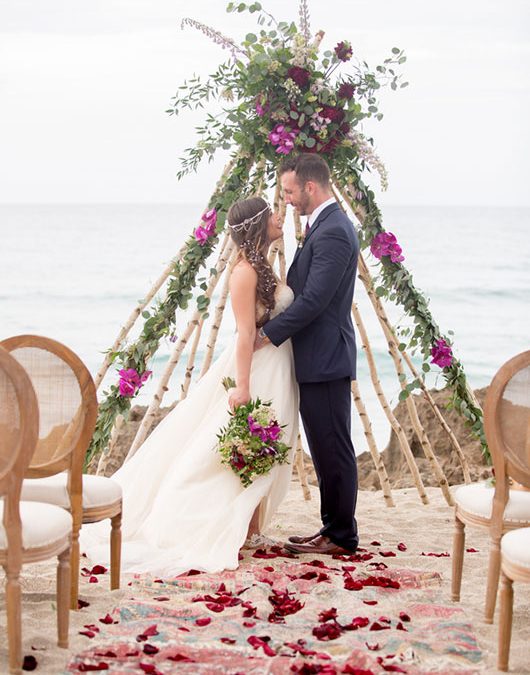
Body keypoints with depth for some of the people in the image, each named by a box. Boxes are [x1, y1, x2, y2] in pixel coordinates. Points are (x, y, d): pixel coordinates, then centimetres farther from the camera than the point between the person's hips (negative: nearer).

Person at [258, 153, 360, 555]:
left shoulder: (332, 232, -18)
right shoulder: (328, 226, 16)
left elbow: (312, 300, -22)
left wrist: (268, 335, -16)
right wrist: (269, 325, 11)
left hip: (326, 361, -11)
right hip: (319, 360, 11)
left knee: (333, 450, -2)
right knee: (326, 448, 15)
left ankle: (341, 536, 7)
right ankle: (335, 530, 23)